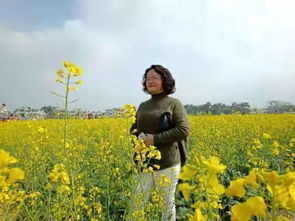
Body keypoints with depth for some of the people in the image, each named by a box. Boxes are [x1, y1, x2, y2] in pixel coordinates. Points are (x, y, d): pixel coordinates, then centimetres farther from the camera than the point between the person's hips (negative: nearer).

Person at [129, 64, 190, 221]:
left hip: (167, 162, -4)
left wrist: (155, 139, -18)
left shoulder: (174, 103, -2)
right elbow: (133, 129, 18)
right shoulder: (143, 106, 12)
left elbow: (183, 130, -13)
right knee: (136, 203, 4)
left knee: (167, 204, 10)